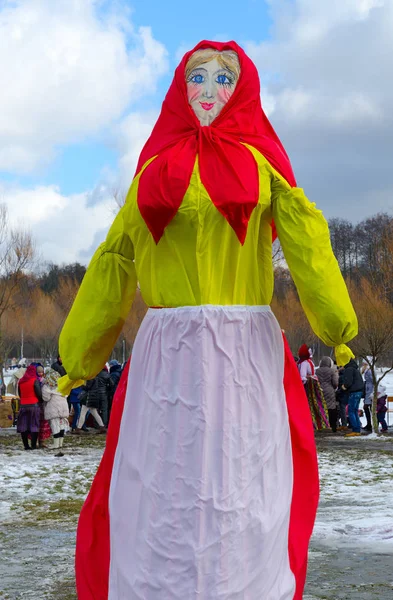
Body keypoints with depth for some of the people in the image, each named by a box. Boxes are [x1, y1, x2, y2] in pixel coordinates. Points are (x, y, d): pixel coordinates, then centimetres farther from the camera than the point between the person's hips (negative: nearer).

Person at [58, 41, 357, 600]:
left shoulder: (259, 159, 9)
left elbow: (305, 241, -2)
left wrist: (337, 324, -15)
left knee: (243, 492, 2)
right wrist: (80, 353, 12)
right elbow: (116, 261, 13)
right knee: (163, 492, 1)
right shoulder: (157, 168, 13)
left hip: (246, 351, -1)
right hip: (168, 356, 1)